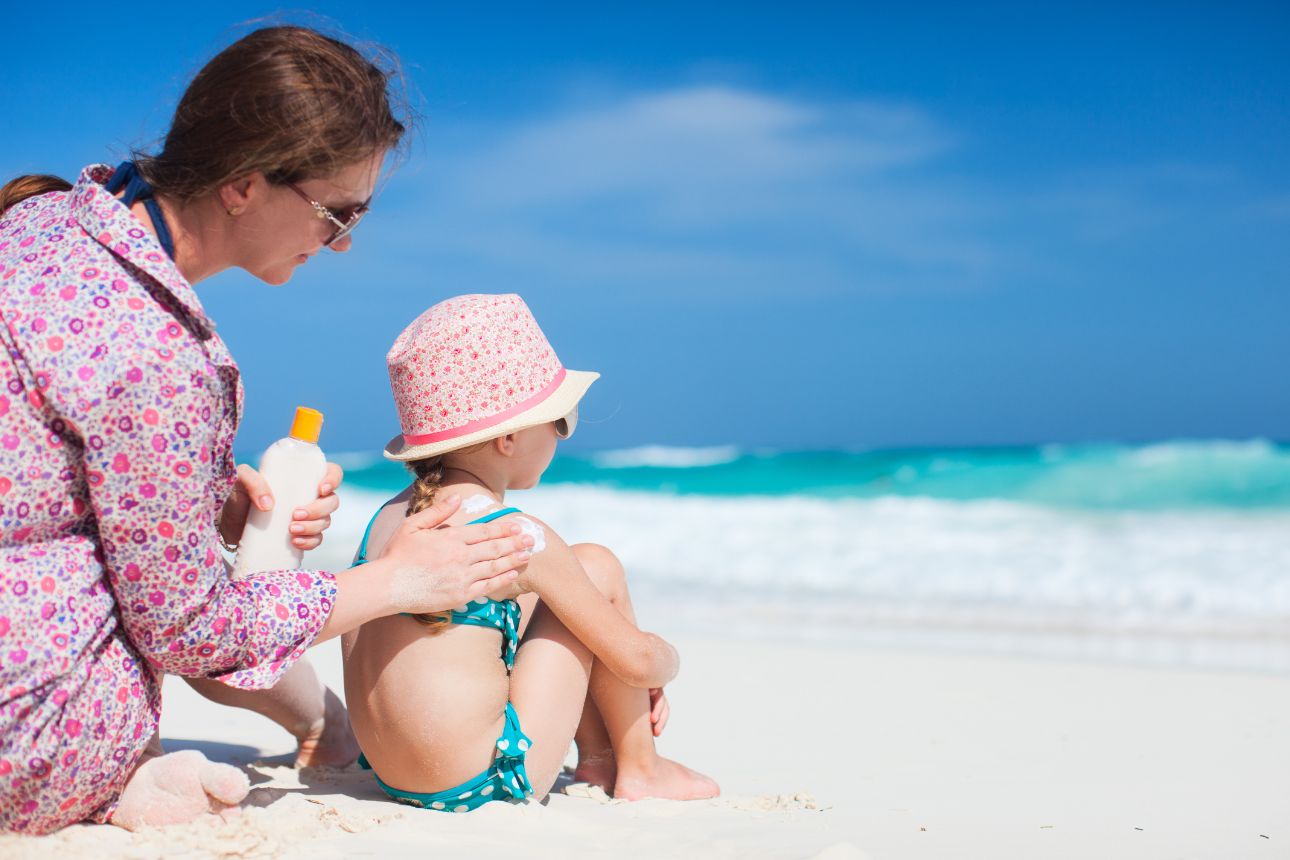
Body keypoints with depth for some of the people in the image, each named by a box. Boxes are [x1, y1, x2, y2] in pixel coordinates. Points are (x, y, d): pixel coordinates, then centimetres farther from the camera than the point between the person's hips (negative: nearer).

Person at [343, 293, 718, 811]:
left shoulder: (390, 515, 8)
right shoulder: (519, 538, -14)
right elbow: (636, 660, -8)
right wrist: (666, 660, 17)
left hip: (393, 780, 8)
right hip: (488, 783, -8)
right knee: (597, 567, 4)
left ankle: (598, 754, 28)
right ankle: (640, 769, 14)